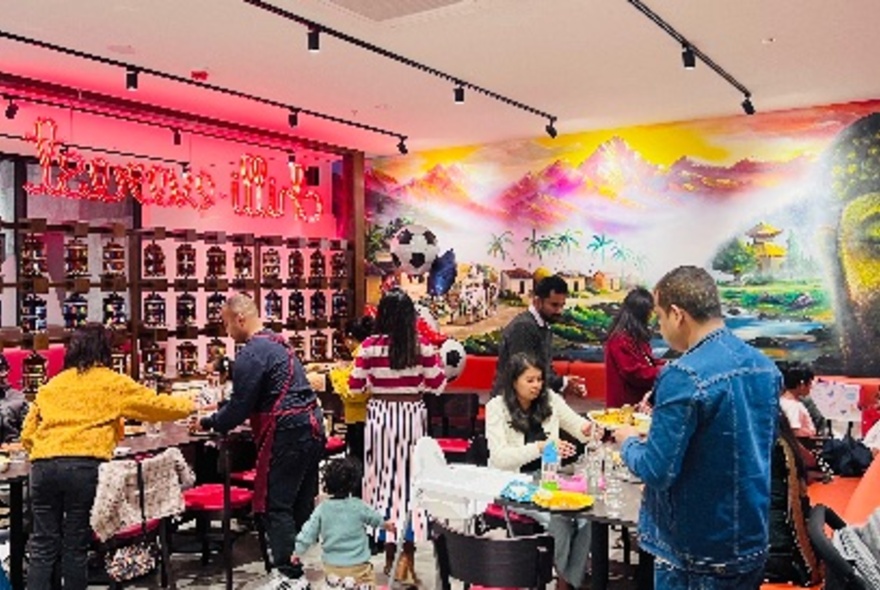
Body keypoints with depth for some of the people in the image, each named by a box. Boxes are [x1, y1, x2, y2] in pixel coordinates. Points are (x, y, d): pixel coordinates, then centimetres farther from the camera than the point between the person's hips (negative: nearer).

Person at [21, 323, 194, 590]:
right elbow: (155, 405, 16)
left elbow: (27, 435, 21)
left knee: (43, 547, 7)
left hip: (43, 466, 3)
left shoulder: (50, 386, 22)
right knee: (75, 545, 7)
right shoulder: (112, 382, 12)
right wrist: (188, 406, 33)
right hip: (84, 466, -3)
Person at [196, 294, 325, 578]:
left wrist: (208, 423, 5)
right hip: (311, 428, 10)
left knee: (275, 507, -2)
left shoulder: (252, 353, -13)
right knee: (302, 504, 14)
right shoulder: (276, 342, 17)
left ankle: (289, 574, 1)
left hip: (287, 436, -10)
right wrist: (218, 414, 24)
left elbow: (240, 407, -11)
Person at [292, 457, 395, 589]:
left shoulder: (322, 508, -6)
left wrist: (297, 551, 12)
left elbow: (309, 532, -3)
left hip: (331, 567, 3)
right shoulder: (358, 506, -8)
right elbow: (374, 518, 12)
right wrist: (386, 524, 34)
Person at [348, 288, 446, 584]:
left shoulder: (371, 345, -8)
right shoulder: (422, 345, -6)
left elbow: (355, 387, -4)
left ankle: (390, 554, 20)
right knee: (411, 475, 8)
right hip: (412, 415, 1)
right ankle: (408, 556, 7)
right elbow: (437, 386, 0)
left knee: (384, 475, 11)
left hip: (380, 414, 0)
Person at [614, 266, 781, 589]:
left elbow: (657, 471, -22)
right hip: (752, 544, 7)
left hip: (696, 554, -7)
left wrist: (629, 442, -2)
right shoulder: (765, 366, 1)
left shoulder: (684, 377, -23)